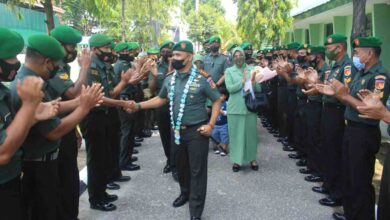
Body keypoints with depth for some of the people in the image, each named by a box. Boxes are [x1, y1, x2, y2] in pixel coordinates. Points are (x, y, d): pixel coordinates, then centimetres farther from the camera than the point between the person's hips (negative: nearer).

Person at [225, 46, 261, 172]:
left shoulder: (252, 69, 5)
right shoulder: (229, 71, 1)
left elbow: (259, 89, 1)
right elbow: (230, 88, -11)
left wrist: (253, 82, -19)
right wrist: (243, 81, -17)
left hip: (250, 107, 1)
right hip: (235, 108, -1)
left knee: (251, 132, 9)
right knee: (235, 133, 5)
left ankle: (252, 159, 24)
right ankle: (236, 160, 17)